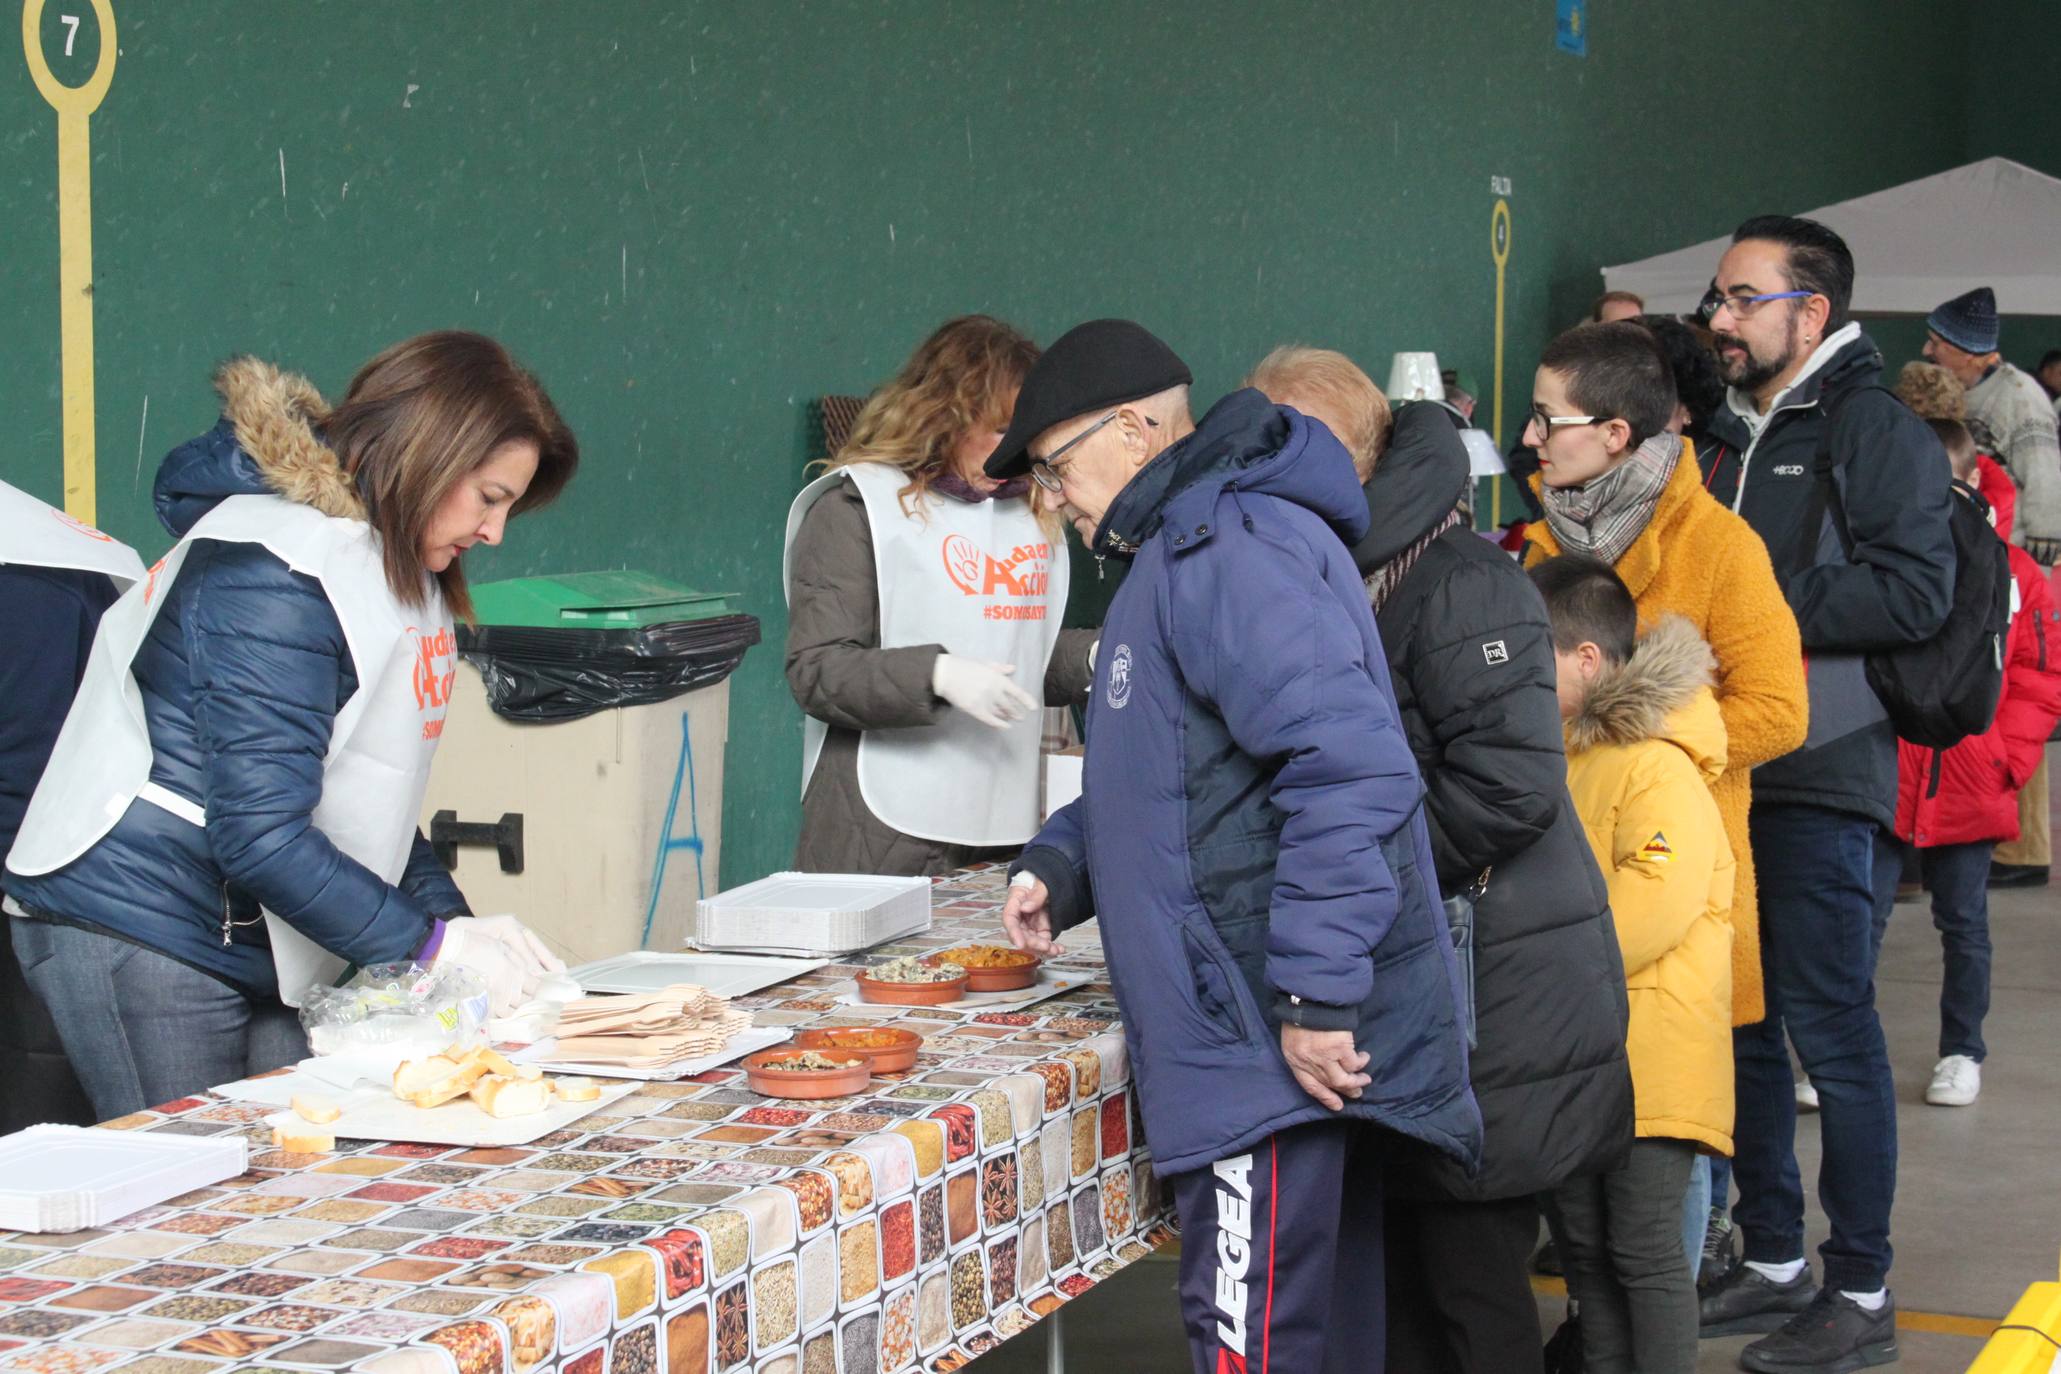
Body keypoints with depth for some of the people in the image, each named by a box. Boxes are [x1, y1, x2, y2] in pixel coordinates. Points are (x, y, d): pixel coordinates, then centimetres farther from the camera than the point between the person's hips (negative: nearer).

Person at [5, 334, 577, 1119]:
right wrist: (434, 944, -20)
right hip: (142, 938, -9)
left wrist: (456, 922, 3)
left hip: (257, 952, 9)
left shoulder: (388, 566, 12)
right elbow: (260, 837, -25)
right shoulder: (274, 574, -19)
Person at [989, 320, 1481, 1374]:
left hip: (1278, 1050, -11)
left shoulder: (1234, 548, -16)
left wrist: (1318, 992, -25)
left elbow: (1350, 763, -26)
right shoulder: (1180, 551, 20)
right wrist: (1062, 862, 14)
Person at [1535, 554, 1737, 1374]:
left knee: (1645, 1247, -5)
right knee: (1583, 1244, 13)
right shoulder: (1561, 759, 14)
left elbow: (1648, 911, -24)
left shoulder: (1658, 768, -15)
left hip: (1650, 1054, -9)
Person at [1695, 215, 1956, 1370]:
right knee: (1738, 1023, 11)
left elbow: (1915, 590, -18)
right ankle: (1773, 1263, 22)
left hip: (1817, 779, -8)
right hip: (1727, 770, 8)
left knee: (1830, 1026, -3)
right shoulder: (1731, 434, 19)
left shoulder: (1874, 429, -7)